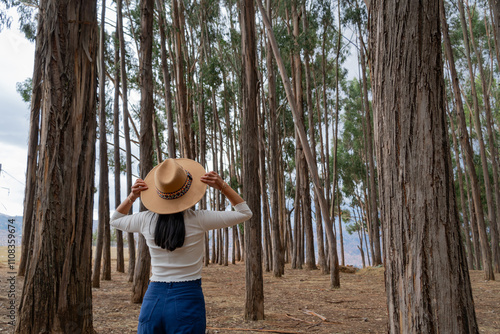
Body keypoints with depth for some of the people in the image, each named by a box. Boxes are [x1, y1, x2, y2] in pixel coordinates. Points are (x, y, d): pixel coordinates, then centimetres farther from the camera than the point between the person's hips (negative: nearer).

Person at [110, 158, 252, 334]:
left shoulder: (146, 220, -3)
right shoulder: (197, 219, -11)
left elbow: (115, 220, 22)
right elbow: (244, 213, 1)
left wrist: (132, 196, 8)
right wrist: (222, 186, -5)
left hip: (153, 301, 3)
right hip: (188, 302, -3)